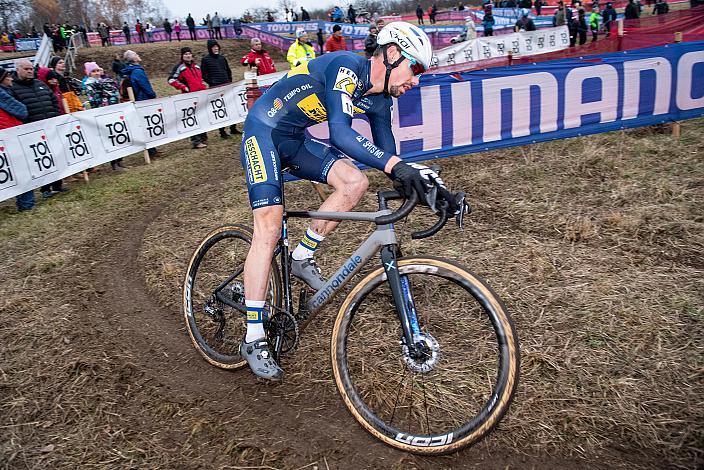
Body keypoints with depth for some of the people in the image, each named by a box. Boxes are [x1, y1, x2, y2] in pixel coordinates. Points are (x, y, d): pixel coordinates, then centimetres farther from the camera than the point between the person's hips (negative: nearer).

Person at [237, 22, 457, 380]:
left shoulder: (379, 101, 1)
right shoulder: (346, 67, -24)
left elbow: (388, 156, 4)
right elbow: (340, 133, -38)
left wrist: (424, 181, -10)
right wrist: (395, 165, -46)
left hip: (295, 139, 8)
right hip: (263, 131, -8)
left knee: (355, 183, -11)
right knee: (269, 229, -18)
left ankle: (302, 258, 4)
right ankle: (253, 339, -11)